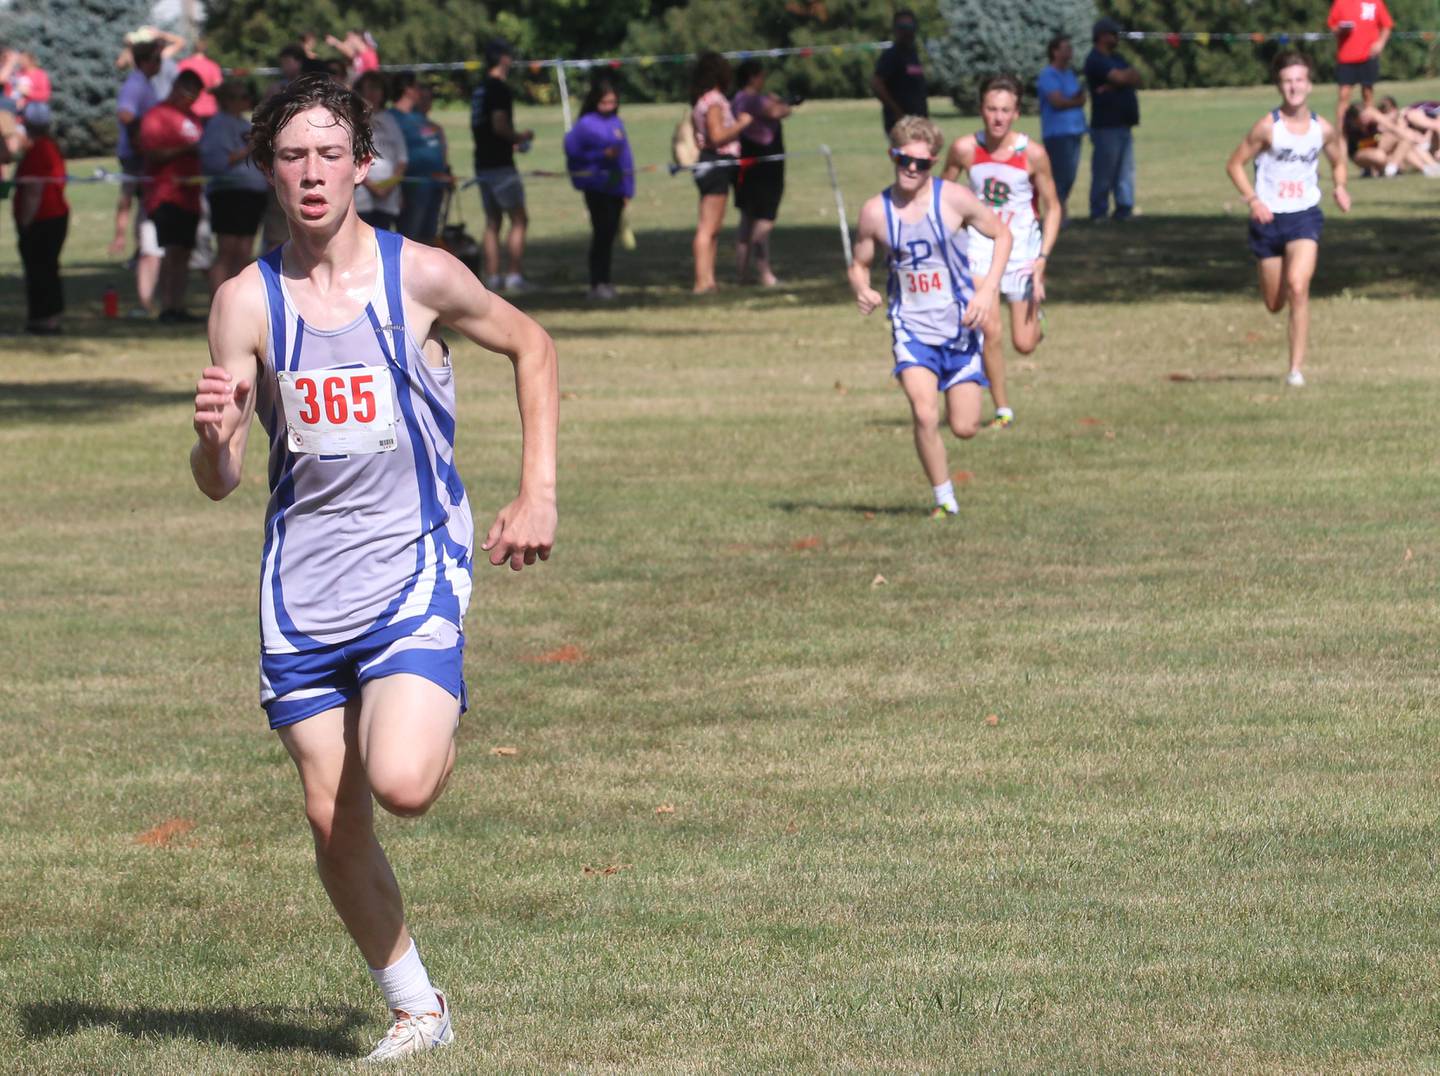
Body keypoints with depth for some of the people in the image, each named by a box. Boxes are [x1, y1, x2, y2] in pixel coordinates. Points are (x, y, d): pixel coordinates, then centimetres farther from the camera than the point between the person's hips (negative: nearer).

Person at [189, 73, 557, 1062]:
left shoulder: (419, 276, -7)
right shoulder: (247, 302, -2)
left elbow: (530, 346, 11)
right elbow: (218, 485, -3)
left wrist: (539, 496, 4)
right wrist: (215, 436, -27)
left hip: (414, 570, -3)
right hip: (303, 586, 3)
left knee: (400, 784, -23)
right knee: (333, 819, 2)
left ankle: (443, 727, 13)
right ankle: (417, 1006, 20)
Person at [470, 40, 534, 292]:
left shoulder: (479, 90, 14)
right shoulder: (501, 89, -13)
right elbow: (500, 126, -22)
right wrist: (521, 136, -4)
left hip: (482, 164, 9)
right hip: (501, 165, -9)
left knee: (492, 222, 11)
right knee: (519, 219, -5)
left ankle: (492, 276, 8)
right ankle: (514, 274, -12)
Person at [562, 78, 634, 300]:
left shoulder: (617, 123, 10)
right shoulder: (586, 125, -6)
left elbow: (625, 155, 12)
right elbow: (573, 149, -10)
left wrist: (628, 188, 9)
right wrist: (602, 155, -18)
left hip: (616, 187, 5)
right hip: (596, 187, -5)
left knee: (610, 233, 9)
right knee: (602, 233, -9)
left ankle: (604, 280, 17)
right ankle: (597, 283, -7)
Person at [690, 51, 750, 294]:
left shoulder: (702, 101, 14)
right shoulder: (714, 101, -14)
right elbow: (717, 136, -22)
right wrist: (741, 123, -11)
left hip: (709, 164, 10)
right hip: (716, 164, -10)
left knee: (712, 228, 13)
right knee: (708, 228, -10)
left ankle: (707, 278, 15)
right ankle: (703, 281, -12)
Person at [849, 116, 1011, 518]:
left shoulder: (954, 198, -9)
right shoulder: (875, 211, -4)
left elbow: (1001, 234, 3)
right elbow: (859, 264, 8)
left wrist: (988, 289, -10)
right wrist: (861, 289, -16)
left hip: (960, 324, 0)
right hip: (911, 327, 0)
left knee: (965, 428, 2)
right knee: (925, 416, -20)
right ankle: (944, 500, -1)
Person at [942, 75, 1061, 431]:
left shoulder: (1033, 154, -15)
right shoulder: (965, 149, -11)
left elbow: (1053, 208, -5)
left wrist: (1041, 261, -12)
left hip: (1023, 248, 0)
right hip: (980, 247, 0)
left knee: (1024, 344, 2)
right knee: (990, 332, -13)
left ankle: (1035, 317, 39)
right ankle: (1002, 410, 4)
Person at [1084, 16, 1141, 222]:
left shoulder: (1116, 59, 20)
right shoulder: (1096, 60, -9)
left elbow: (1136, 78, 6)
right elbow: (1120, 77, -19)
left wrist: (1113, 85, -11)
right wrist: (1129, 73, 4)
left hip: (1123, 125, 9)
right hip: (1106, 126, -9)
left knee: (1125, 172, 7)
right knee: (1104, 173, -5)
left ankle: (1125, 210, 10)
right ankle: (1099, 213, 0)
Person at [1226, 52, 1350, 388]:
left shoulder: (1322, 129, -1)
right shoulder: (1268, 127, -9)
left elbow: (1338, 162, 18)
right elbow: (1235, 164, -2)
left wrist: (1340, 188, -2)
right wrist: (1252, 200, -16)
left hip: (1305, 216, 0)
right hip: (1269, 218, 0)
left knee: (1298, 287, -22)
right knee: (1274, 304, 9)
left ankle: (1296, 368, -17)